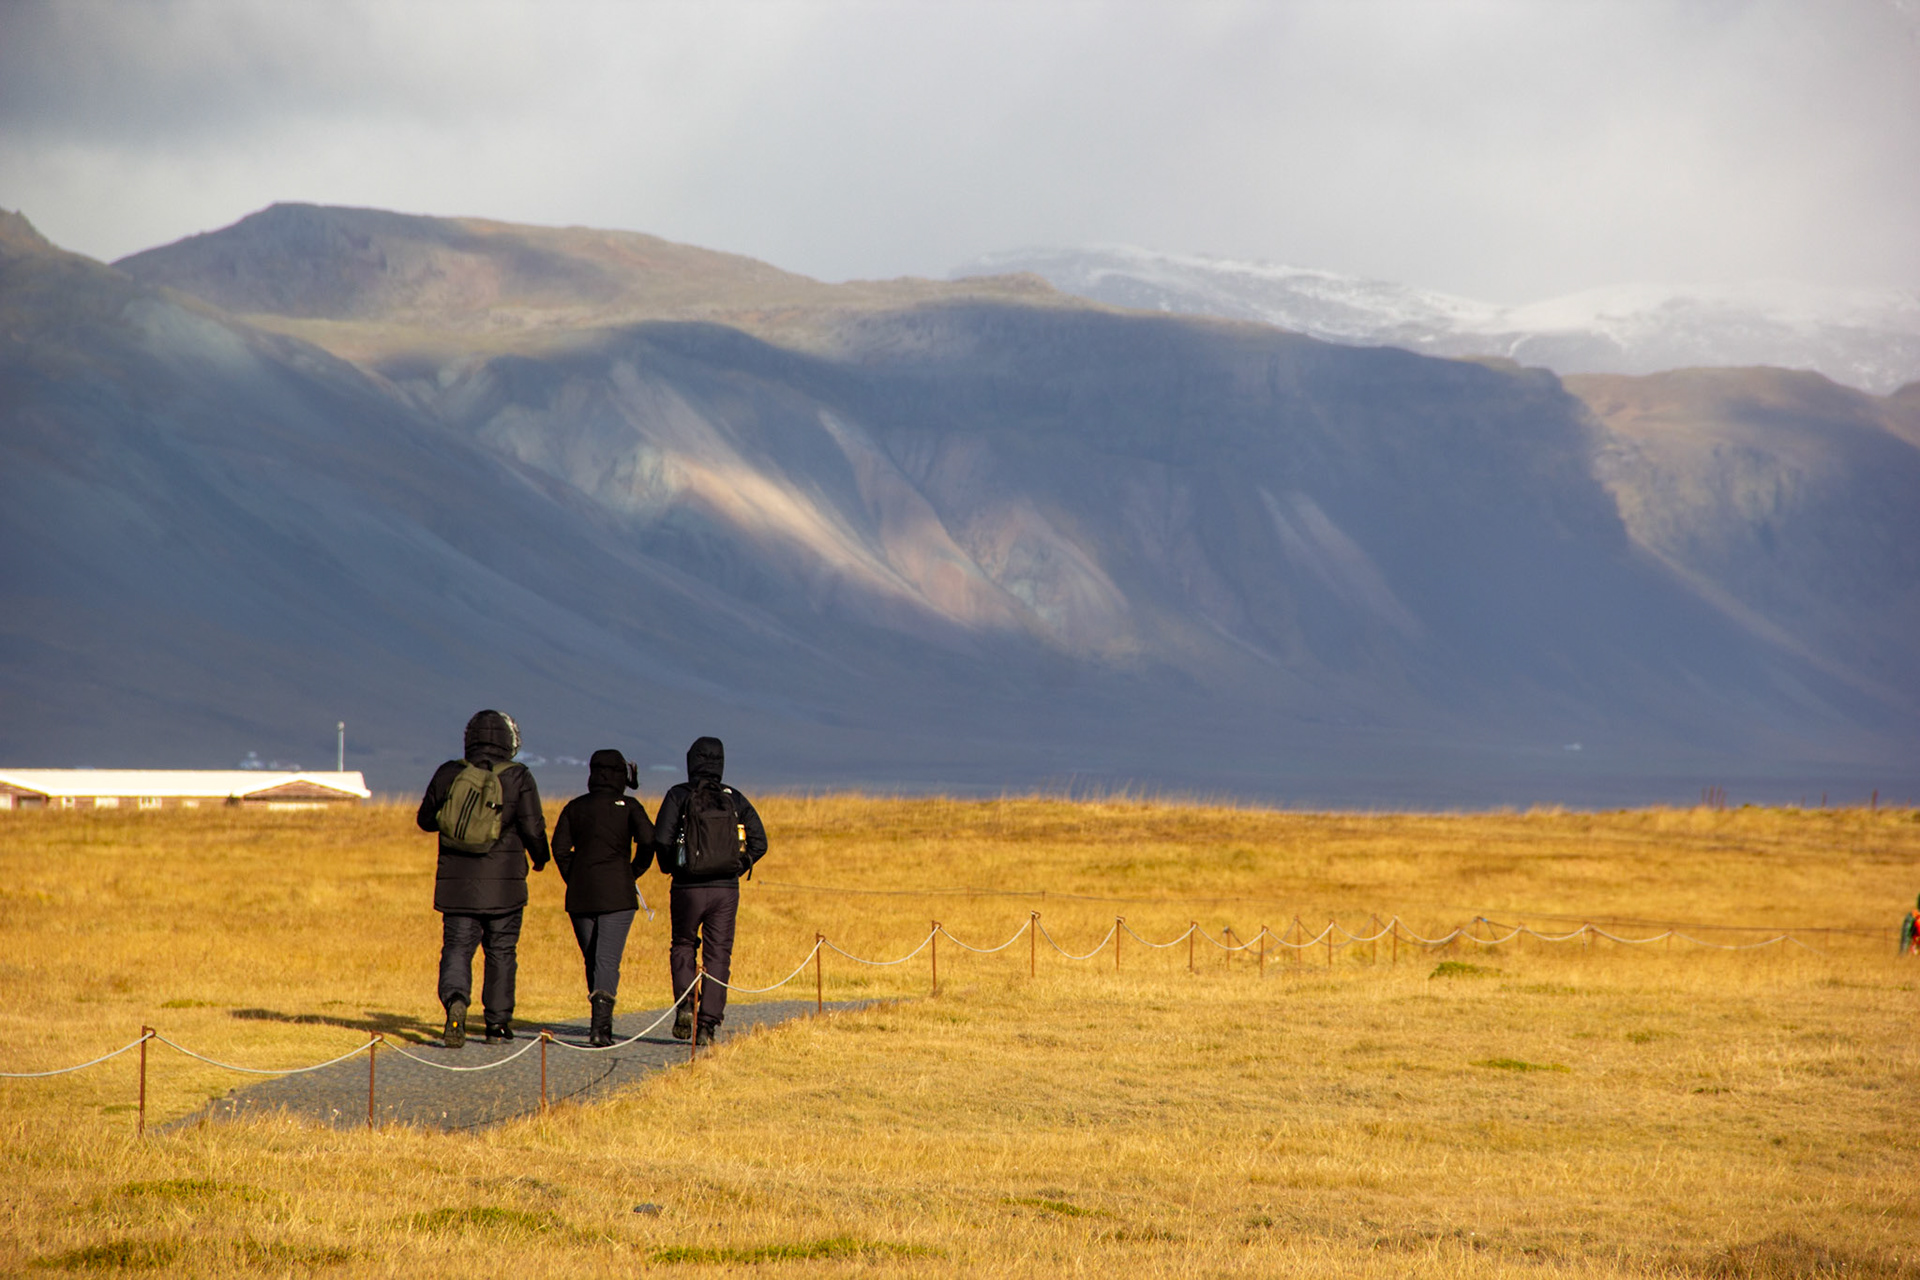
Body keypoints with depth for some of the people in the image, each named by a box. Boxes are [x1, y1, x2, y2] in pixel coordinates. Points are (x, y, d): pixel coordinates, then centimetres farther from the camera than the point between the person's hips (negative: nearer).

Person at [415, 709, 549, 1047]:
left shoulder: (447, 774, 1)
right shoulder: (518, 778, -6)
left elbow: (426, 819, 11)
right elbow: (532, 828, -10)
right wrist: (540, 856, 10)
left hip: (456, 881, 1)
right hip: (503, 883, -1)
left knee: (457, 947, 2)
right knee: (501, 952, 12)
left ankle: (455, 999, -26)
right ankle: (498, 1023, 16)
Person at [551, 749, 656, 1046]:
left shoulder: (575, 807, 9)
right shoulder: (629, 806, 1)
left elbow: (560, 847, 1)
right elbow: (647, 841, -11)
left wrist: (573, 881, 10)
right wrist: (633, 873, 3)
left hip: (580, 896, 3)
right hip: (617, 895, -3)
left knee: (592, 960, 16)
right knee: (607, 961, -8)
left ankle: (603, 1024, 22)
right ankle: (600, 1024, -25)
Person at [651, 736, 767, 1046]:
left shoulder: (678, 795, -4)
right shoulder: (735, 799, 4)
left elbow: (661, 839, -13)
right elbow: (759, 842, -1)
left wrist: (670, 868, 5)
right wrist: (737, 868, 12)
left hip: (687, 887, -1)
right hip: (726, 889, 1)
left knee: (683, 947, 18)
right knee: (718, 955, 8)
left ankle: (684, 1007, -2)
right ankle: (708, 1025, 1)